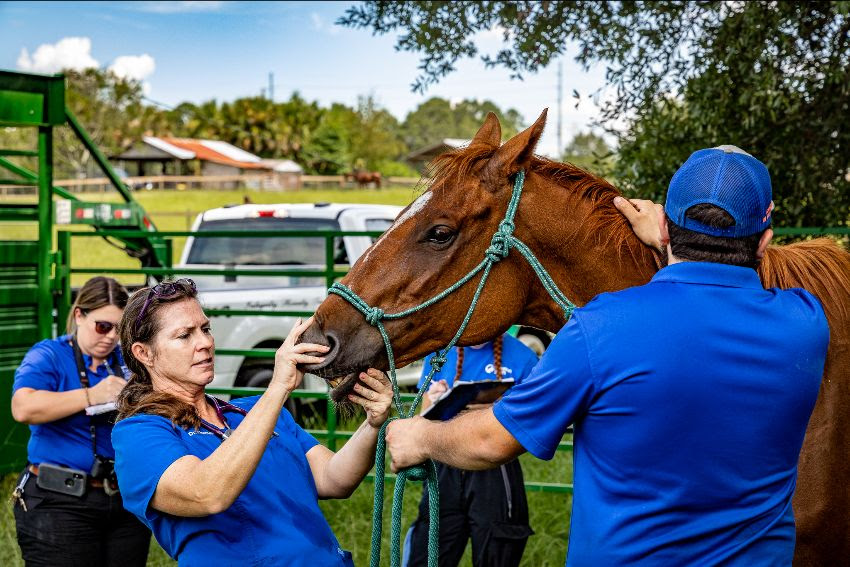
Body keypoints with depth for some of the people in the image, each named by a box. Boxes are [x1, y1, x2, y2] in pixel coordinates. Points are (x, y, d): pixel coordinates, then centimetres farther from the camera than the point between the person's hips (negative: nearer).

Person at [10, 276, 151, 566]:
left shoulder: (128, 360, 10)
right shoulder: (47, 356, -3)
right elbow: (23, 408, -23)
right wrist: (92, 396, -24)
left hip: (126, 499, 5)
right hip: (59, 503, -5)